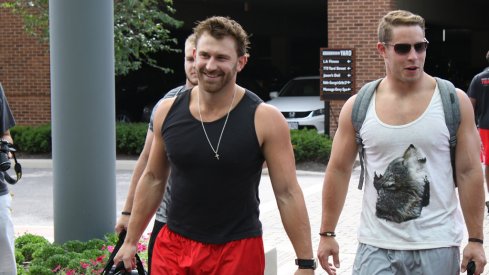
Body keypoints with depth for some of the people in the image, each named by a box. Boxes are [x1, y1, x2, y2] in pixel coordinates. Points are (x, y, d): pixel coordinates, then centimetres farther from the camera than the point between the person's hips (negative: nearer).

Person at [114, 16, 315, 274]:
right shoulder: (168, 111, 0)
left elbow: (287, 193, -9)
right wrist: (131, 241, 14)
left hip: (237, 250, -3)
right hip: (173, 245, 3)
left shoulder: (264, 119, -11)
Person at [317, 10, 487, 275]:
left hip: (437, 247, -1)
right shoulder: (358, 106, 1)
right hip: (376, 247, 1)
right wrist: (327, 234, 5)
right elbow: (338, 170, 6)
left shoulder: (454, 102, -2)